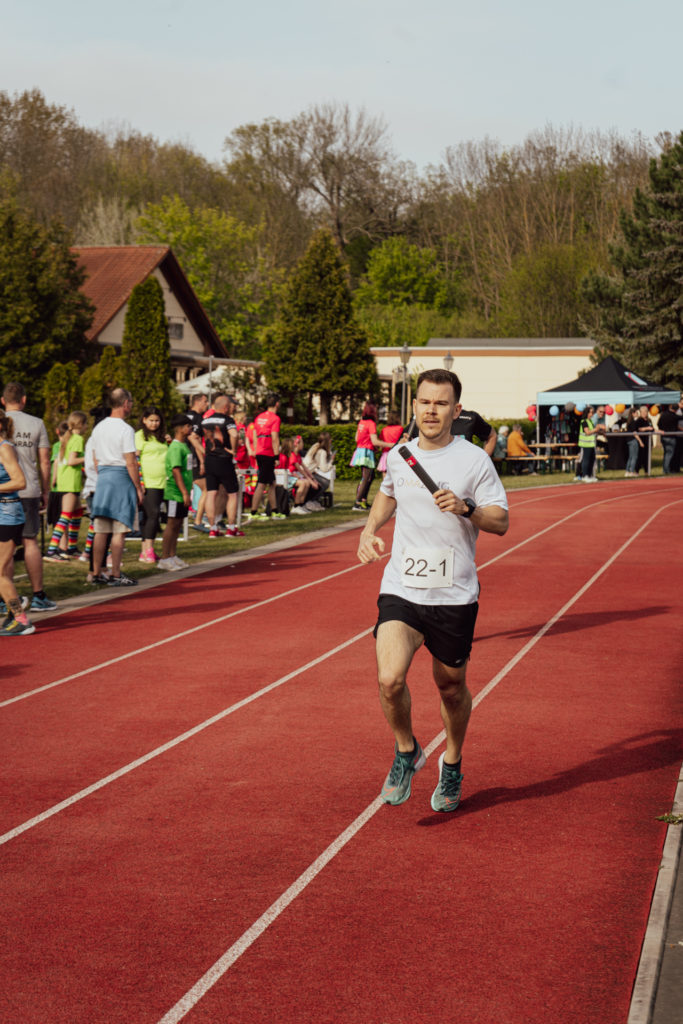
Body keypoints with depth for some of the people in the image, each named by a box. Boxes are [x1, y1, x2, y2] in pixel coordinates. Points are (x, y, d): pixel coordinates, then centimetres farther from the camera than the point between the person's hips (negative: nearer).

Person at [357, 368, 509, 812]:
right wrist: (370, 529, 11)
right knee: (390, 679, -18)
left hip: (454, 596, -1)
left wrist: (466, 508, -23)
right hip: (401, 589, 2)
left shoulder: (474, 460, -5)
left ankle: (452, 765, 38)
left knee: (451, 687, 11)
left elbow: (501, 521, -5)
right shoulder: (397, 457, 5)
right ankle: (406, 750, 10)